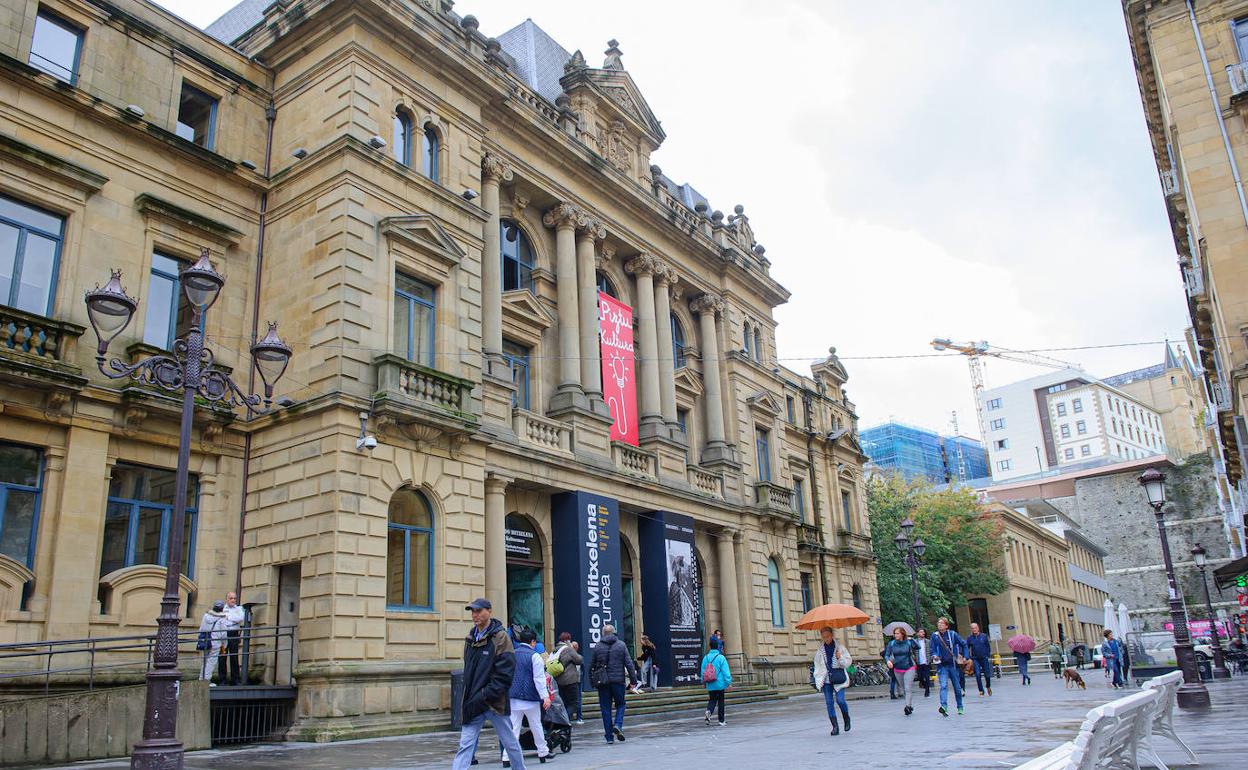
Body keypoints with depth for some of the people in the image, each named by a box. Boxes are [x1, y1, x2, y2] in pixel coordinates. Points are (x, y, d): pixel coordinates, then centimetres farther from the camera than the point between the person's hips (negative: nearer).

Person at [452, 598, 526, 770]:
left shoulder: (501, 637, -11)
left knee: (509, 742, 12)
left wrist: (484, 695, -19)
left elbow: (505, 674, -16)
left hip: (495, 702, -5)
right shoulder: (471, 638, 8)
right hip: (473, 703, 5)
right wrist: (468, 694, 8)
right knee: (465, 744, -2)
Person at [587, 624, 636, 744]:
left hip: (603, 682, 1)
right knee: (620, 704, 15)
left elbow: (591, 666, 6)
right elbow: (629, 664, -2)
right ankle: (618, 725, -9)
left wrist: (592, 682, 14)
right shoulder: (621, 645, 1)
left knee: (605, 708, 6)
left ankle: (609, 736, 6)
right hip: (618, 680, -1)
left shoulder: (597, 647, 4)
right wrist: (633, 679, 2)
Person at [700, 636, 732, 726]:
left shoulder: (706, 658, 0)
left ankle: (709, 711, -18)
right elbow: (726, 671, -12)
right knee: (720, 701, 9)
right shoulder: (721, 657, -11)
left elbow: (703, 671, 6)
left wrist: (703, 682, 19)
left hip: (710, 685, 3)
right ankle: (721, 721, 13)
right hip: (720, 684, -3)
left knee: (712, 700, 12)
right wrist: (728, 683, -6)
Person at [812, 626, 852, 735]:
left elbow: (848, 662, 6)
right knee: (829, 702, -2)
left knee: (840, 700, -12)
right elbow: (817, 666, 12)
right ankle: (835, 727, 5)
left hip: (838, 678, -2)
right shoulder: (820, 651, 9)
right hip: (826, 679, 2)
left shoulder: (840, 647, 3)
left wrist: (840, 658, -13)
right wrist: (818, 680, 4)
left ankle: (846, 718, 18)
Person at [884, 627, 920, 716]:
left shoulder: (909, 642, -7)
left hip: (909, 668, -3)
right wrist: (888, 661, -23)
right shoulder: (891, 644, -3)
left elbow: (917, 649, 8)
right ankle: (911, 705, 24)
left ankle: (908, 706, -13)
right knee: (903, 689, 10)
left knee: (908, 688, -13)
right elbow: (887, 655, -7)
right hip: (897, 669, 3)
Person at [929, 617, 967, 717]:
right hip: (942, 665, -1)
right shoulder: (935, 636, 0)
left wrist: (964, 657, 4)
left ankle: (960, 708, 28)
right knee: (943, 686, -18)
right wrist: (934, 656, -17)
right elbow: (931, 649, 3)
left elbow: (964, 644, 8)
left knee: (957, 687, 12)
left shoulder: (952, 634, -2)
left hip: (953, 664, 1)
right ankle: (944, 706, -28)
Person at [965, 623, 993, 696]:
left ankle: (988, 687, 31)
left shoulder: (984, 636, 0)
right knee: (978, 675, -9)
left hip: (984, 658, 0)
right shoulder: (969, 638, 0)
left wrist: (988, 655, -1)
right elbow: (966, 648, 5)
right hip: (975, 659, 0)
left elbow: (988, 646, 6)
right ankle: (981, 690, 1)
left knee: (987, 674, 3)